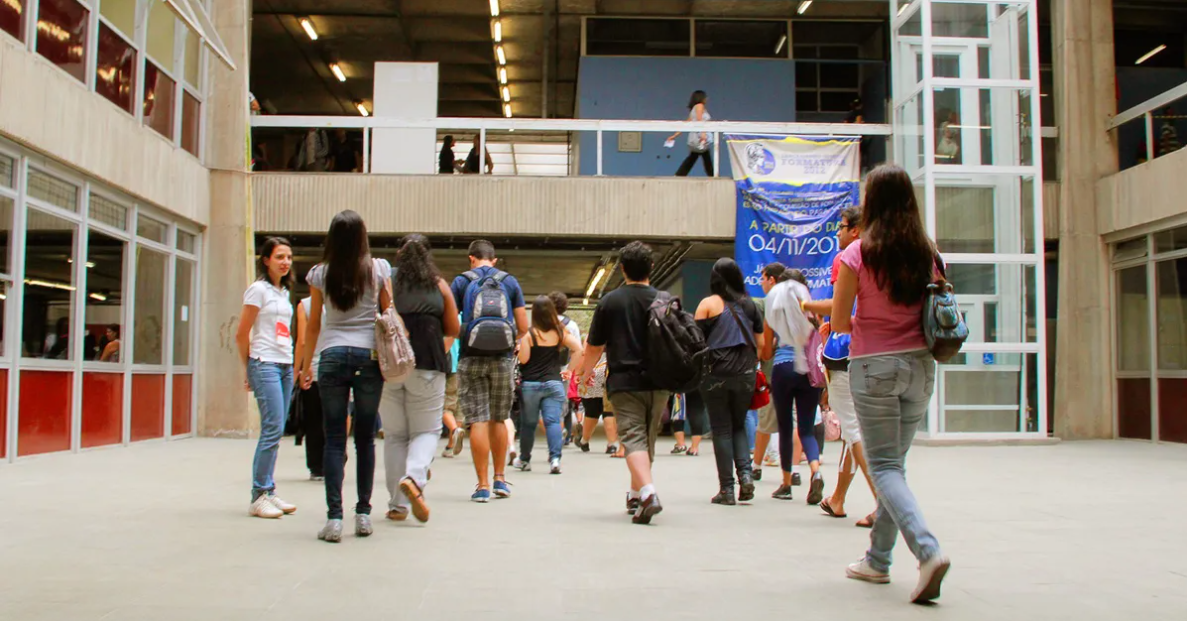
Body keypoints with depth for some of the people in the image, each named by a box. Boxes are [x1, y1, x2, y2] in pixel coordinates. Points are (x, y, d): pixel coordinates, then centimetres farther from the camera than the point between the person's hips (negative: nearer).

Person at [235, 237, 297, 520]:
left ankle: (268, 493, 12)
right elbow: (241, 335, -5)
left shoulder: (284, 292, 17)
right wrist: (249, 369, 1)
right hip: (265, 365, -7)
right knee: (273, 429, -11)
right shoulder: (258, 289, -5)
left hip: (285, 366, 7)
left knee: (275, 431, 7)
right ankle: (259, 496, -4)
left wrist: (293, 366, 15)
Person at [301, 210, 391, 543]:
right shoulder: (378, 269, 2)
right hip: (370, 355, 0)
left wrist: (308, 365, 18)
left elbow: (313, 325, 8)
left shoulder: (320, 273, 3)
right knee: (365, 438, 7)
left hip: (333, 355, 0)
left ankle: (334, 518, -4)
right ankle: (363, 514, 11)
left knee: (334, 438, 1)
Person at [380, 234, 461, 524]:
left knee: (394, 434, 11)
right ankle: (414, 478, -17)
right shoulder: (439, 285, 3)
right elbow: (453, 330, 5)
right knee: (427, 430, 10)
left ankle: (398, 505, 12)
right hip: (427, 365, -1)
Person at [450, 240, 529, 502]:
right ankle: (500, 478, 20)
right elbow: (523, 327, 6)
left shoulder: (461, 282, 4)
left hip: (471, 359, -2)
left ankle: (483, 485, -1)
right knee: (498, 420, 15)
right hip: (503, 360, 2)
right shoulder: (510, 282, 9)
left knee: (478, 421, -1)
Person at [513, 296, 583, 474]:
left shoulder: (529, 333, -6)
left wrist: (518, 347, 8)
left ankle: (524, 459, 26)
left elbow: (523, 359, -11)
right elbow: (578, 349, -4)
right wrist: (569, 370, 4)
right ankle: (555, 458, -20)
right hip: (554, 383, 1)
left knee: (528, 423, 12)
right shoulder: (560, 332, 4)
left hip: (530, 384, -1)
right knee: (553, 421, -4)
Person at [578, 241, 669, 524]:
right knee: (648, 438, 16)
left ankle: (647, 492, -28)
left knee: (633, 438, -6)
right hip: (658, 383, 3)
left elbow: (594, 346, 5)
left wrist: (587, 370, 24)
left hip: (624, 382, -3)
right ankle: (635, 496, 28)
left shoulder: (609, 301, -1)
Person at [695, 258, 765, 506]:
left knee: (721, 429, 4)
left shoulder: (708, 304, -3)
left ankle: (727, 489, 4)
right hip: (745, 374, 3)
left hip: (716, 374, -3)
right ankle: (745, 473, -2)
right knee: (739, 425, 18)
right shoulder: (750, 305, 6)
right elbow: (760, 343, 8)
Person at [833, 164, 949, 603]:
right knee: (895, 462, 15)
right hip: (919, 365, 5)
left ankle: (928, 550, -20)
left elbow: (838, 322, -5)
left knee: (884, 467, 0)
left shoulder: (858, 253, -10)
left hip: (873, 367, -5)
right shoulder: (927, 254, 3)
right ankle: (878, 559, 25)